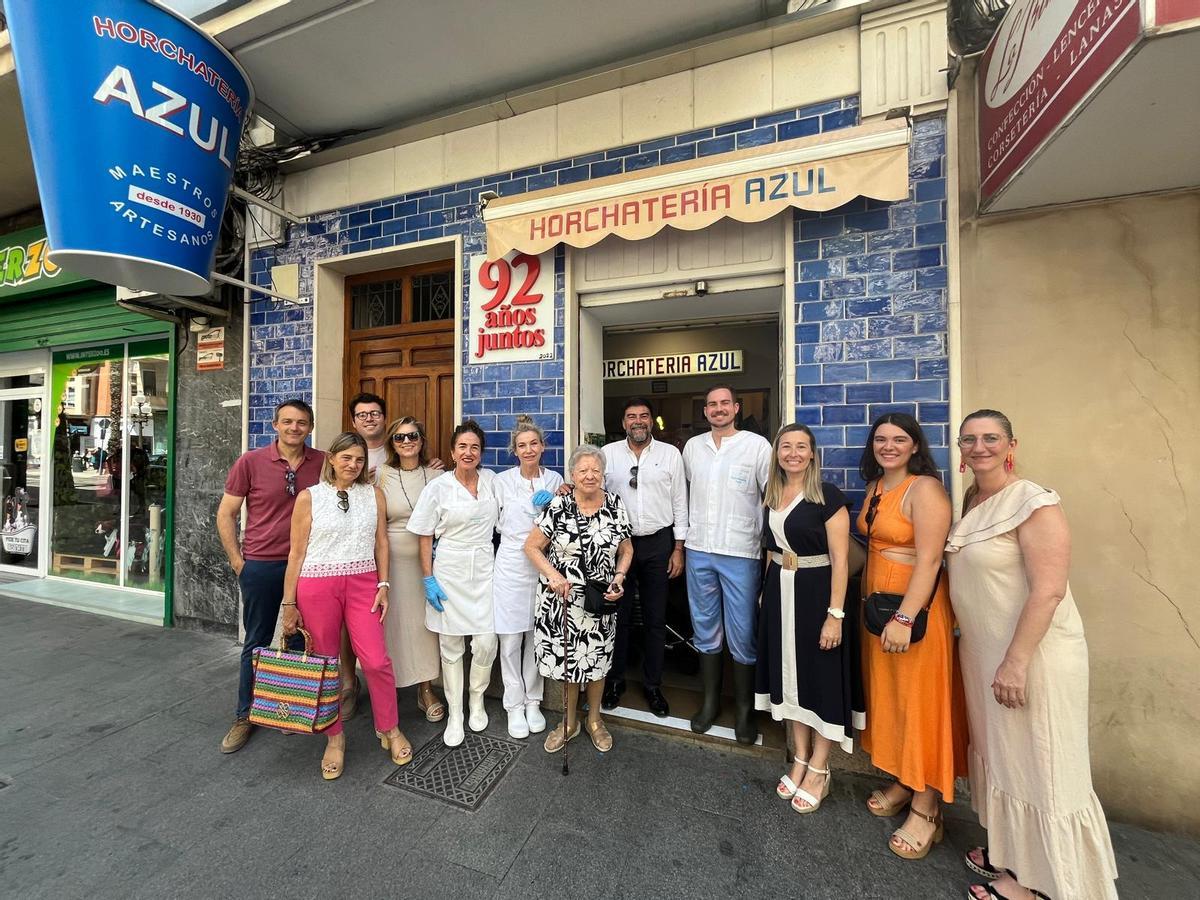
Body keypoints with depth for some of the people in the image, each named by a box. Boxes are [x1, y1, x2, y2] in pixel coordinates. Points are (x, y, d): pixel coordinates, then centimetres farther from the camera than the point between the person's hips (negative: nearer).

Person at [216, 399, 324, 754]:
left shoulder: (323, 462, -3)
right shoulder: (250, 462, -6)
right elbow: (226, 514, 1)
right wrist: (237, 560, -2)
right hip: (261, 566, -1)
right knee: (256, 643, 13)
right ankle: (245, 716, 32)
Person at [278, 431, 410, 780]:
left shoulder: (374, 494, 5)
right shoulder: (309, 497, 0)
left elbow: (381, 542, 6)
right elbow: (296, 553, 1)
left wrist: (383, 586, 1)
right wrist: (289, 604, 1)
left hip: (362, 584, 1)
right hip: (317, 587, -1)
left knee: (377, 661, -1)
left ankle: (389, 729, 22)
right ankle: (334, 737, 32)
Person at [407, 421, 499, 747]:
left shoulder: (492, 481, 3)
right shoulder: (437, 487, -5)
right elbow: (425, 537, -1)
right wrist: (429, 579, -6)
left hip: (484, 570, 2)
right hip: (449, 571, -2)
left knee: (486, 643, 0)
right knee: (451, 645, 9)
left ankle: (477, 701, 29)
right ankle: (454, 715, 29)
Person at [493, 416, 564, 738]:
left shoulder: (555, 480, 3)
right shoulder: (502, 481, -2)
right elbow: (496, 523, 5)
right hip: (511, 564, -1)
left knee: (537, 637, 12)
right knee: (510, 639, 5)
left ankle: (533, 702, 31)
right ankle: (514, 706, 25)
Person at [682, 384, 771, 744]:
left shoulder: (757, 445, -5)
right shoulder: (692, 446, 7)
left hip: (742, 553, -3)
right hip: (699, 551, 4)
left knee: (742, 636, 6)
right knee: (705, 630, 15)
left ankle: (745, 709, 27)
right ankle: (710, 700, 33)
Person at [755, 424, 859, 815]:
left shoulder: (828, 496, -12)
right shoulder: (771, 495, 6)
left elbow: (840, 560, -14)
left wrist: (835, 614, -17)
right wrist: (767, 591, 11)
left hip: (816, 593, -6)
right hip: (780, 593, 6)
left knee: (821, 678, 8)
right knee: (789, 674, 15)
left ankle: (818, 771, 27)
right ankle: (800, 760, 34)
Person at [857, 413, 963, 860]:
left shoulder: (925, 488, -15)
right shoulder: (875, 486, 9)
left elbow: (929, 560, -20)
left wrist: (905, 618, -24)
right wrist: (869, 601, 12)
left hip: (916, 607, -8)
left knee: (919, 700, 4)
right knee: (887, 695, 17)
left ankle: (926, 808, 22)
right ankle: (902, 781, 35)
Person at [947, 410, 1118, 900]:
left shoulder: (1034, 502, -17)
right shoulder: (970, 501, 6)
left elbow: (1049, 590, -21)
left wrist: (1016, 662, -21)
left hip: (1031, 653, -7)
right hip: (981, 651, 7)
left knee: (1035, 763, 8)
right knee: (998, 750, 20)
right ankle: (1008, 851, 38)